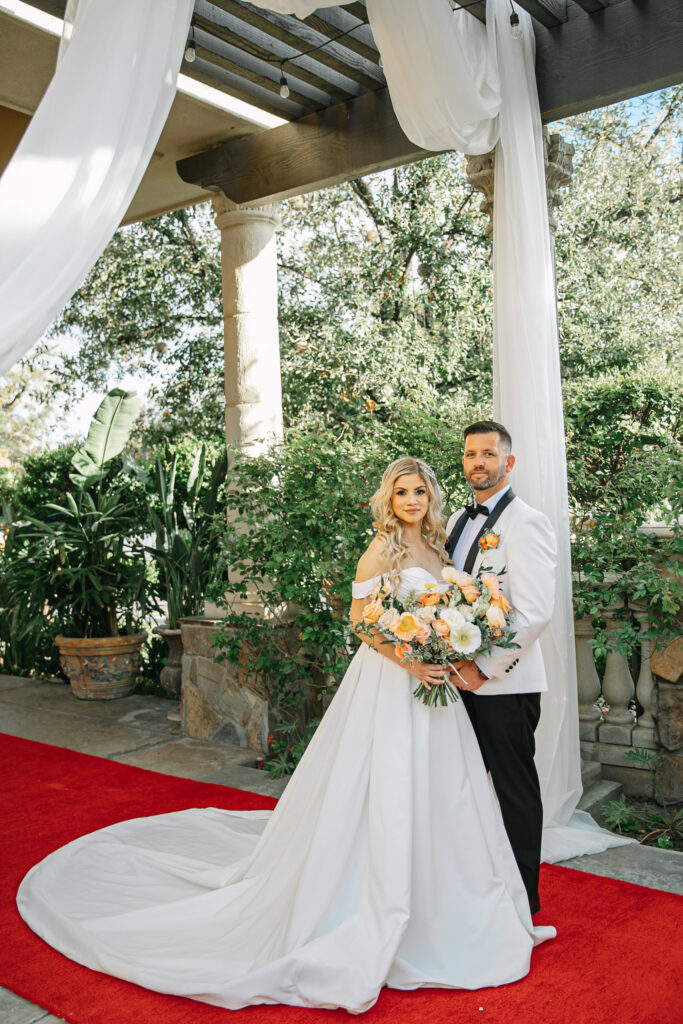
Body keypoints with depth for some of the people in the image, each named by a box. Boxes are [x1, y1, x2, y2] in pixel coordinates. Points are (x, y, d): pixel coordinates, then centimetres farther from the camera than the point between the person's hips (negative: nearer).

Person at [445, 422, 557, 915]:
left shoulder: (526, 522, -12)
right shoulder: (458, 520, 13)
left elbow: (536, 612, -20)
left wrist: (484, 668, -17)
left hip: (504, 685, -7)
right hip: (463, 679, 7)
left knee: (516, 790, 6)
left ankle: (522, 897, 22)